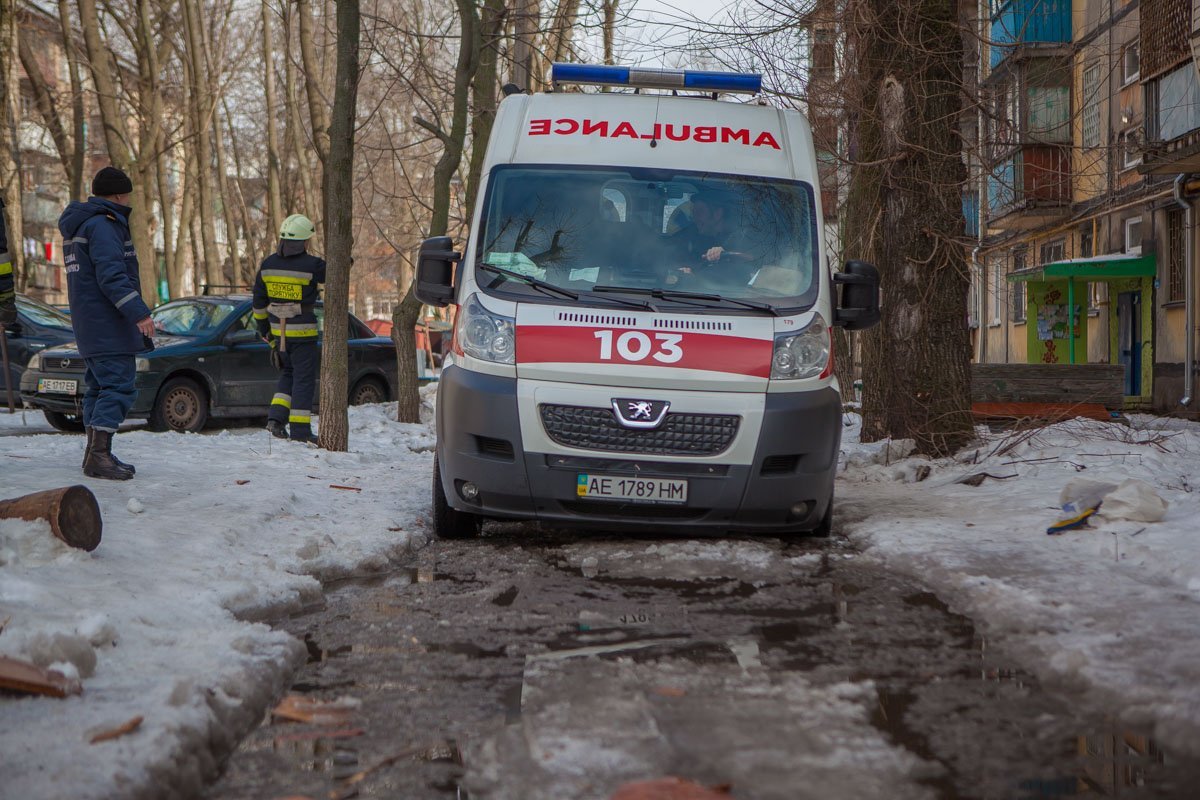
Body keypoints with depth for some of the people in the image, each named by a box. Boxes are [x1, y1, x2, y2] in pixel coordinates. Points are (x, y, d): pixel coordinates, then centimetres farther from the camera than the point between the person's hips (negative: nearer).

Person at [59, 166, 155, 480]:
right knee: (118, 386, -11)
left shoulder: (78, 225, 19)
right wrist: (138, 312, -26)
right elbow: (111, 276, -23)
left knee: (99, 386, 14)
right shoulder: (103, 225, -15)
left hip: (89, 325, 11)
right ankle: (99, 454, -17)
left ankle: (95, 454, 17)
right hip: (107, 325, -11)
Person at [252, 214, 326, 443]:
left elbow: (259, 303, 9)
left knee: (288, 374, 21)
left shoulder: (268, 264, 3)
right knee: (303, 379, 2)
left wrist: (264, 330, 21)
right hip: (303, 333, -5)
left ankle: (276, 417, 6)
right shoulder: (310, 265, -15)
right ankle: (300, 430, 3)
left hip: (278, 332, 5)